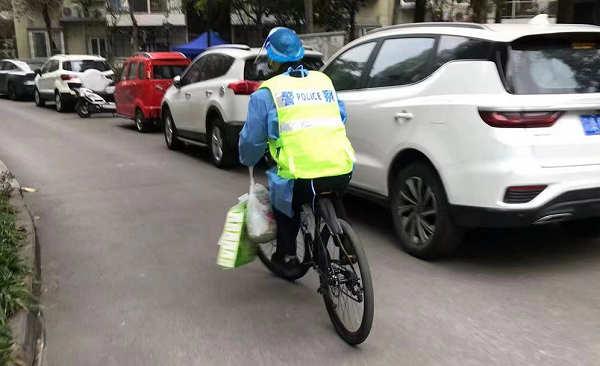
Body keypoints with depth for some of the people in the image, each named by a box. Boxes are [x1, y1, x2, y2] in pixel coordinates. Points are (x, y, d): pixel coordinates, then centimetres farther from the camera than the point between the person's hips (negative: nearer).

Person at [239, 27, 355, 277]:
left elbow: (252, 139, 10)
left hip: (302, 178, -4)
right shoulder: (324, 81, 16)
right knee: (331, 202, 36)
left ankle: (287, 257, 30)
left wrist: (248, 161, 31)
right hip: (341, 173, 4)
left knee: (284, 200, 29)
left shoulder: (267, 92, 4)